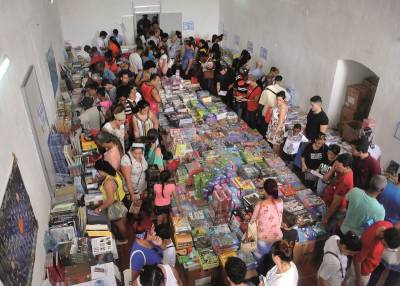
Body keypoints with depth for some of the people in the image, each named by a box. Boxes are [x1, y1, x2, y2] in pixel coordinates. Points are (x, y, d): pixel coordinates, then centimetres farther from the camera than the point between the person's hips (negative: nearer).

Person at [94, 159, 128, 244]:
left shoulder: (108, 182, -36)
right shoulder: (114, 173, -7)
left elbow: (111, 199, -33)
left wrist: (100, 208, -23)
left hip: (115, 206, -9)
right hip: (121, 202, 9)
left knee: (120, 225, 17)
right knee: (122, 223, 30)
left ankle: (124, 240, 39)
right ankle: (125, 236, 52)